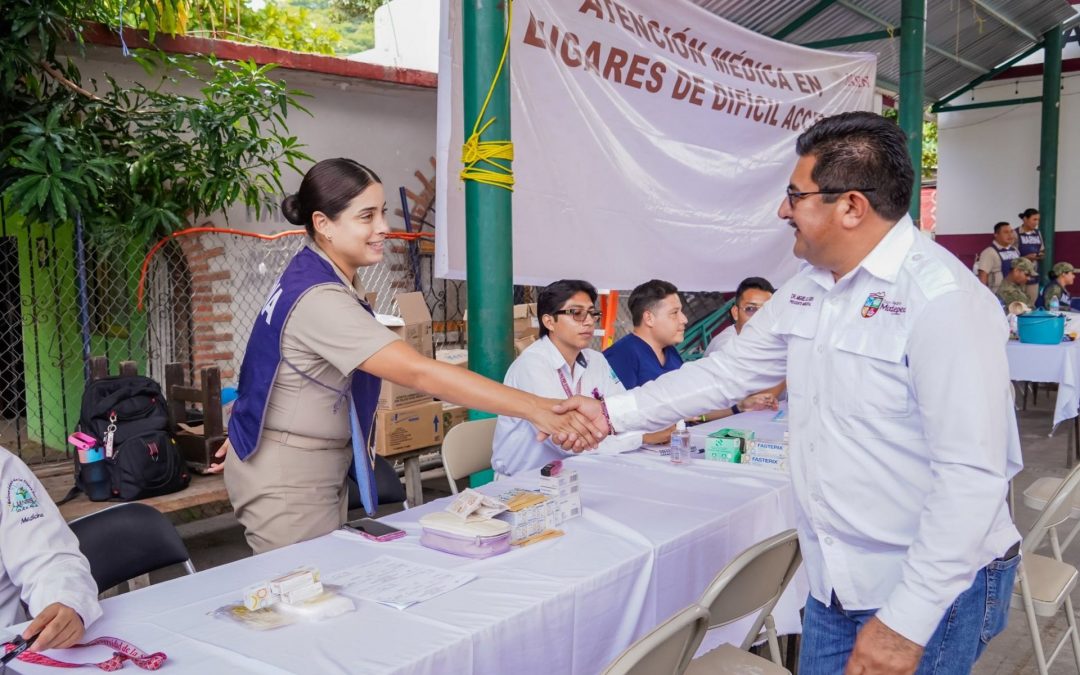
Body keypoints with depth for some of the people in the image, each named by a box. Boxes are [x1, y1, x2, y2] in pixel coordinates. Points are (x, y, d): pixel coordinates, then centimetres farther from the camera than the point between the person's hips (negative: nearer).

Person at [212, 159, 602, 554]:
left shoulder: (328, 278, 2)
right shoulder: (319, 299, -29)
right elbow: (419, 373, -38)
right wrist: (534, 408, -42)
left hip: (320, 467, 9)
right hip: (288, 477, -9)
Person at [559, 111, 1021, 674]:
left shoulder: (943, 299, -22)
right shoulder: (807, 289, 4)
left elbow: (973, 475, -25)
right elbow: (728, 370, 12)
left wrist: (906, 624, -24)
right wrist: (614, 412, 7)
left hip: (935, 588, -7)